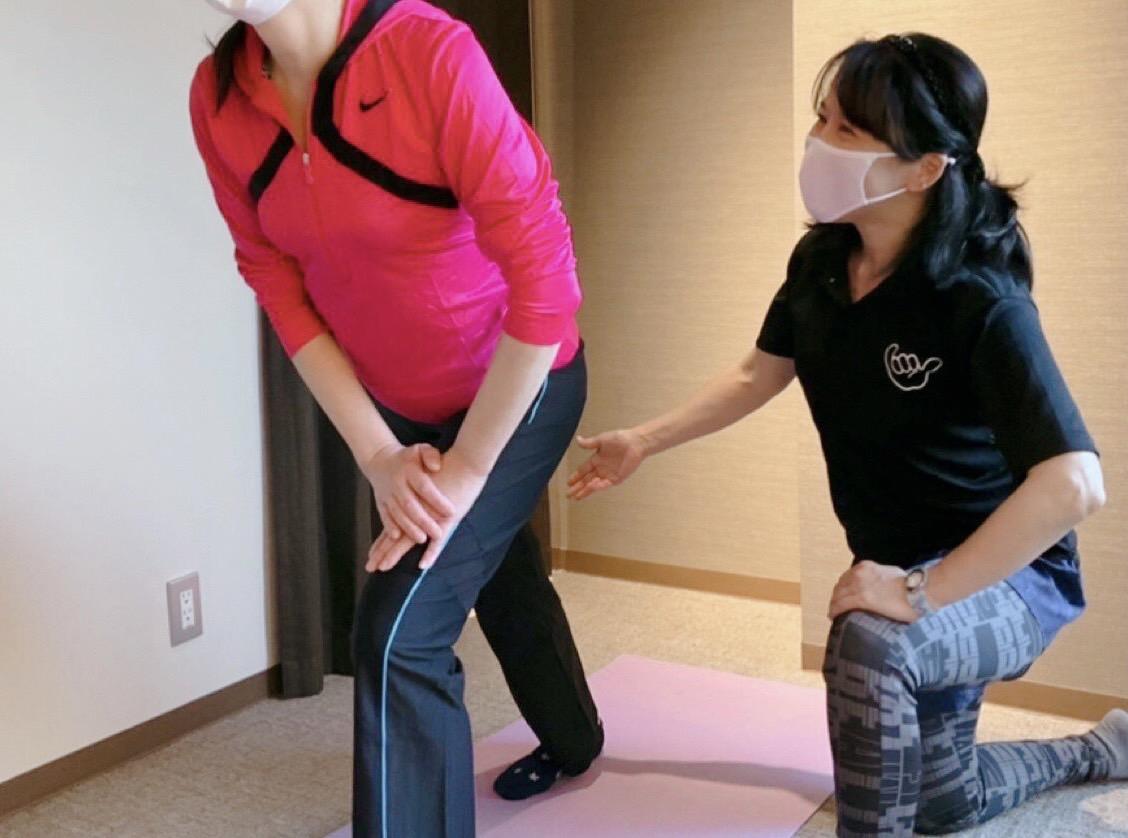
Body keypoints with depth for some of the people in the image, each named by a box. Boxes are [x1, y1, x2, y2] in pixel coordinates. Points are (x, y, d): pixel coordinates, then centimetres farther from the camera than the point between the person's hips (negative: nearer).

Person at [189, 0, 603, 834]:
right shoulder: (218, 95, -13)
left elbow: (544, 276, -30)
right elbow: (278, 281, -6)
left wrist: (466, 468, -23)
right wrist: (377, 454, -11)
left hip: (516, 387, -6)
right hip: (397, 402, 6)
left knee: (399, 635, -12)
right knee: (499, 572, 26)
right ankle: (573, 739, 55)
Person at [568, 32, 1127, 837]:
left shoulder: (979, 302, -31)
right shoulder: (821, 260, -10)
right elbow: (757, 375, 8)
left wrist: (923, 593, -39)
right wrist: (643, 441, 6)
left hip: (1009, 574, -7)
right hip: (906, 569, 7)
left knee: (870, 645, -41)